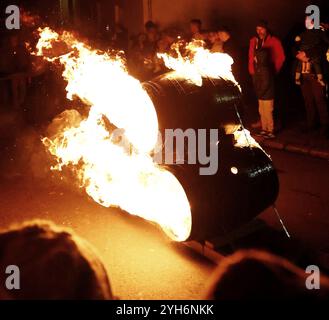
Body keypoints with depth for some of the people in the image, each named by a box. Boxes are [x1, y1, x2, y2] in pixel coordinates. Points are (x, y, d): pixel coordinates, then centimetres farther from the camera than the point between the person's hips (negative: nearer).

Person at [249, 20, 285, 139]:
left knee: (267, 106, -9)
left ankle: (270, 130, -4)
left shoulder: (274, 41, 0)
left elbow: (281, 57, -2)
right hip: (257, 74, 5)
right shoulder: (253, 41, 12)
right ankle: (264, 129, 17)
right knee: (261, 106, 9)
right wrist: (252, 71, 3)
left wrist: (274, 70, -4)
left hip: (268, 74, -5)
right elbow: (251, 57, 13)